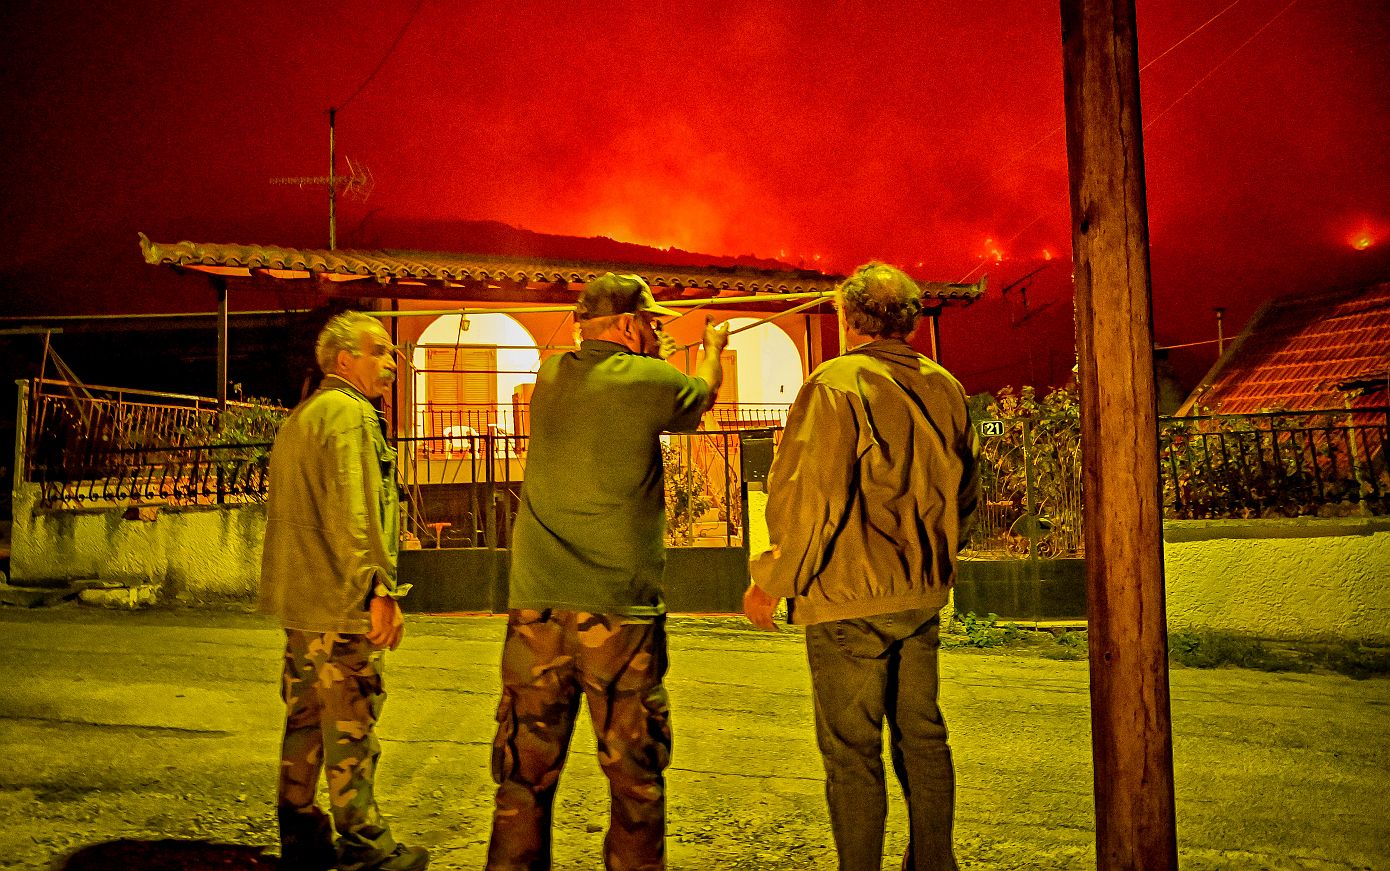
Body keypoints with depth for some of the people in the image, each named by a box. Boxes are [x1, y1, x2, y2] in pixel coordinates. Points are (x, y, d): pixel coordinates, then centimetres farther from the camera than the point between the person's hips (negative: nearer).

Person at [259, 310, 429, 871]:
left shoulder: (300, 417, 20)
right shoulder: (350, 412, -12)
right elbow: (353, 514, -22)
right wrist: (382, 591, -21)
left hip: (299, 601, 10)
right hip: (341, 601, -10)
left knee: (305, 719, 14)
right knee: (351, 730, -3)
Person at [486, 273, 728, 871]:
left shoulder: (550, 376, 7)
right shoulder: (650, 380, -6)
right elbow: (703, 393, 16)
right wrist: (712, 346, 37)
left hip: (535, 603, 5)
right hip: (617, 606, -4)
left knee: (526, 768, 11)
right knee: (635, 771, 9)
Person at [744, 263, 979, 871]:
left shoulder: (837, 382, -12)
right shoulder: (944, 387, 8)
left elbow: (810, 496, -17)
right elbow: (962, 496, 16)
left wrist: (769, 581, -7)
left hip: (849, 597, -7)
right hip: (923, 594, 7)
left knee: (852, 752, 1)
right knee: (922, 736, 18)